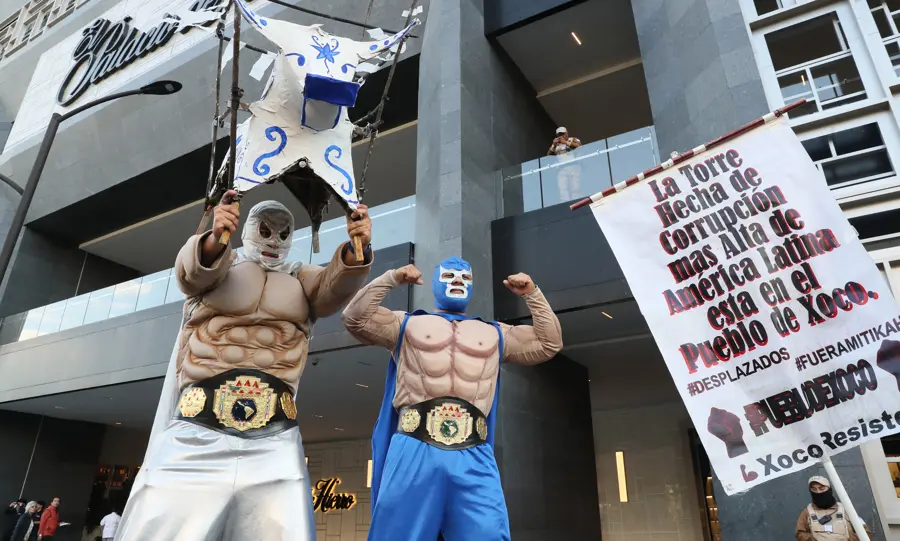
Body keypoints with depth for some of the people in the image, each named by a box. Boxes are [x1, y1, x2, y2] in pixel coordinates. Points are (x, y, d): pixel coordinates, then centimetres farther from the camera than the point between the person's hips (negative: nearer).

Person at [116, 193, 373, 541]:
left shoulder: (300, 280, 18)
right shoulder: (221, 266, 14)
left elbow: (336, 285, -2)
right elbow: (194, 269, -9)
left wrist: (358, 248, -23)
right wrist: (217, 237, -31)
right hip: (197, 432, -1)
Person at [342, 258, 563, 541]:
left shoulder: (496, 334, 22)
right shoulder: (407, 324, 17)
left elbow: (550, 343, 21)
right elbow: (355, 319, 6)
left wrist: (532, 294, 14)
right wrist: (391, 279, 1)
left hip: (473, 457, 2)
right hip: (414, 450, -1)